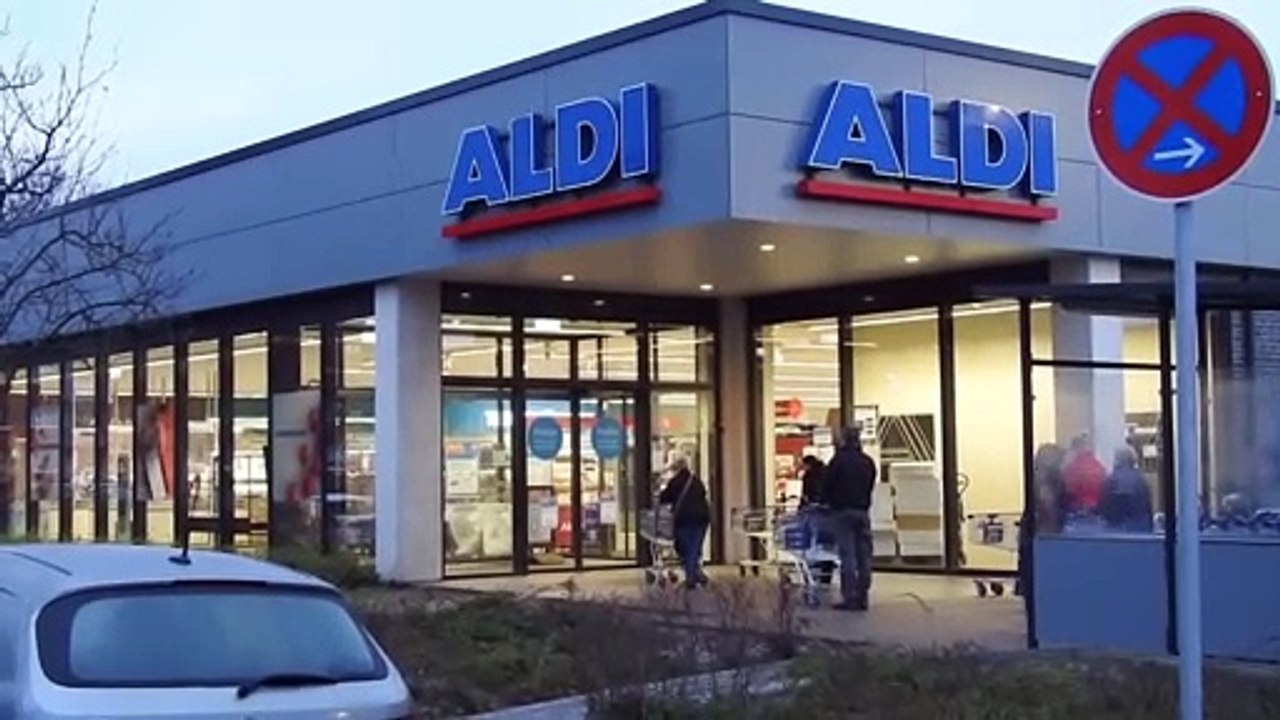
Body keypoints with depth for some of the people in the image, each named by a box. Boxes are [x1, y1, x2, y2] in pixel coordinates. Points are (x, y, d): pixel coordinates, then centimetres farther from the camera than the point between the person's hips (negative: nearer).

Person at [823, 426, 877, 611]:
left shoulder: (839, 460, -7)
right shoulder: (868, 462, 9)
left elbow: (827, 486, -3)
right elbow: (870, 487, 12)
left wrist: (826, 502, 16)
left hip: (843, 511, -4)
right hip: (862, 511, 5)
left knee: (847, 555, -5)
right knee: (863, 555, 6)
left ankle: (850, 598, -8)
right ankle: (863, 597, 8)